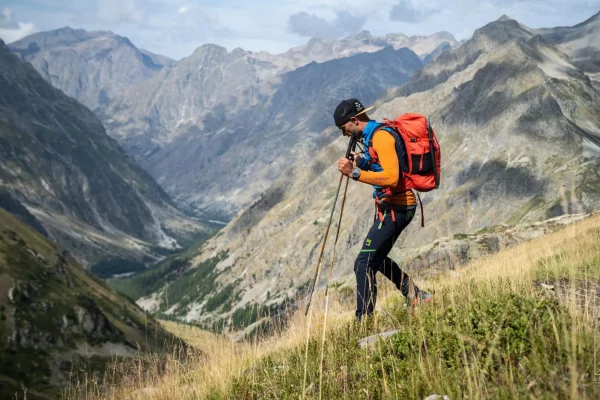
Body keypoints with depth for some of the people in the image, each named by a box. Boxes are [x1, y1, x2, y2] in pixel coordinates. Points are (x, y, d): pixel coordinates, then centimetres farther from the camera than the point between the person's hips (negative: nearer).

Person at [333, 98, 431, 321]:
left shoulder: (381, 136, -18)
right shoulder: (374, 135, 14)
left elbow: (391, 177, -29)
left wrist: (355, 173, -30)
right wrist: (363, 163, 6)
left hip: (394, 208, -11)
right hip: (392, 207, 11)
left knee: (364, 264, -13)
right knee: (376, 258, 25)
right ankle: (416, 296, 30)